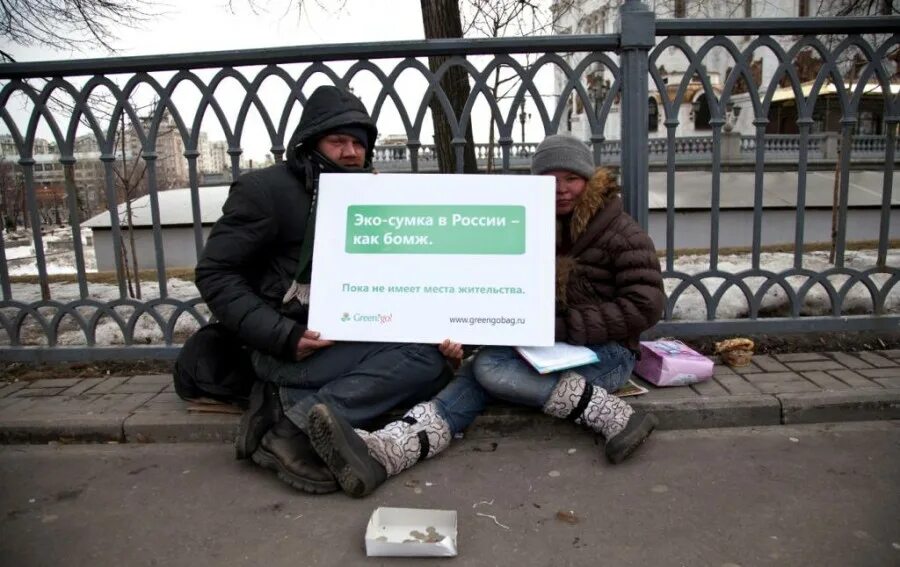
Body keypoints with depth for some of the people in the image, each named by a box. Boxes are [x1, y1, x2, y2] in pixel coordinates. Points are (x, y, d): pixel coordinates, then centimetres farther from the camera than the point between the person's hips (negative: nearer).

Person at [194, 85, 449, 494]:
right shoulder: (266, 189, -5)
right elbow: (215, 274, -9)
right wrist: (282, 336, -21)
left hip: (352, 342, 8)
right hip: (292, 348, -8)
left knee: (433, 362, -14)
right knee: (426, 358, -21)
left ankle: (293, 402, -14)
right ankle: (294, 428, -23)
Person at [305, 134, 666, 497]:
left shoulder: (622, 234, -4)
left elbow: (645, 307, -12)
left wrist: (561, 327, -19)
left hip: (605, 352, -5)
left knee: (491, 368, -29)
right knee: (476, 374, -25)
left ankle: (614, 416, -28)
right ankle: (383, 451, -45)